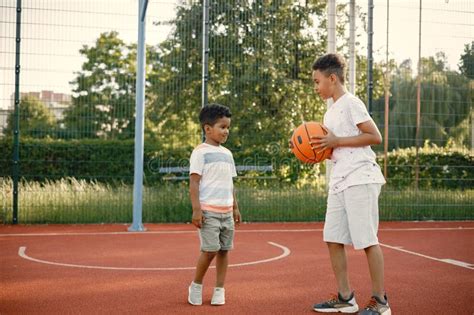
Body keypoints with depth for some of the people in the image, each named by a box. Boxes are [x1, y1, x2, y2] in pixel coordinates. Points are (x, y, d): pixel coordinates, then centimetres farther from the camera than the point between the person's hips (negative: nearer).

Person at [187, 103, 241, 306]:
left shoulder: (227, 153, 17)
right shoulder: (200, 152, -4)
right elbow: (194, 183, -9)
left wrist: (235, 208, 18)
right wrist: (196, 209, -16)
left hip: (226, 211, 7)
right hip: (208, 211, -6)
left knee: (224, 250, 5)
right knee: (210, 249, -11)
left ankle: (219, 290, 14)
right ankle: (196, 286, 9)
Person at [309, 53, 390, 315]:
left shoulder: (351, 103, -7)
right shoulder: (330, 113, 19)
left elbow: (375, 137, -14)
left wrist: (336, 141, -16)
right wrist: (319, 148, 7)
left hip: (360, 179, -9)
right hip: (339, 182, 9)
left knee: (367, 240, -6)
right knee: (332, 239, 6)